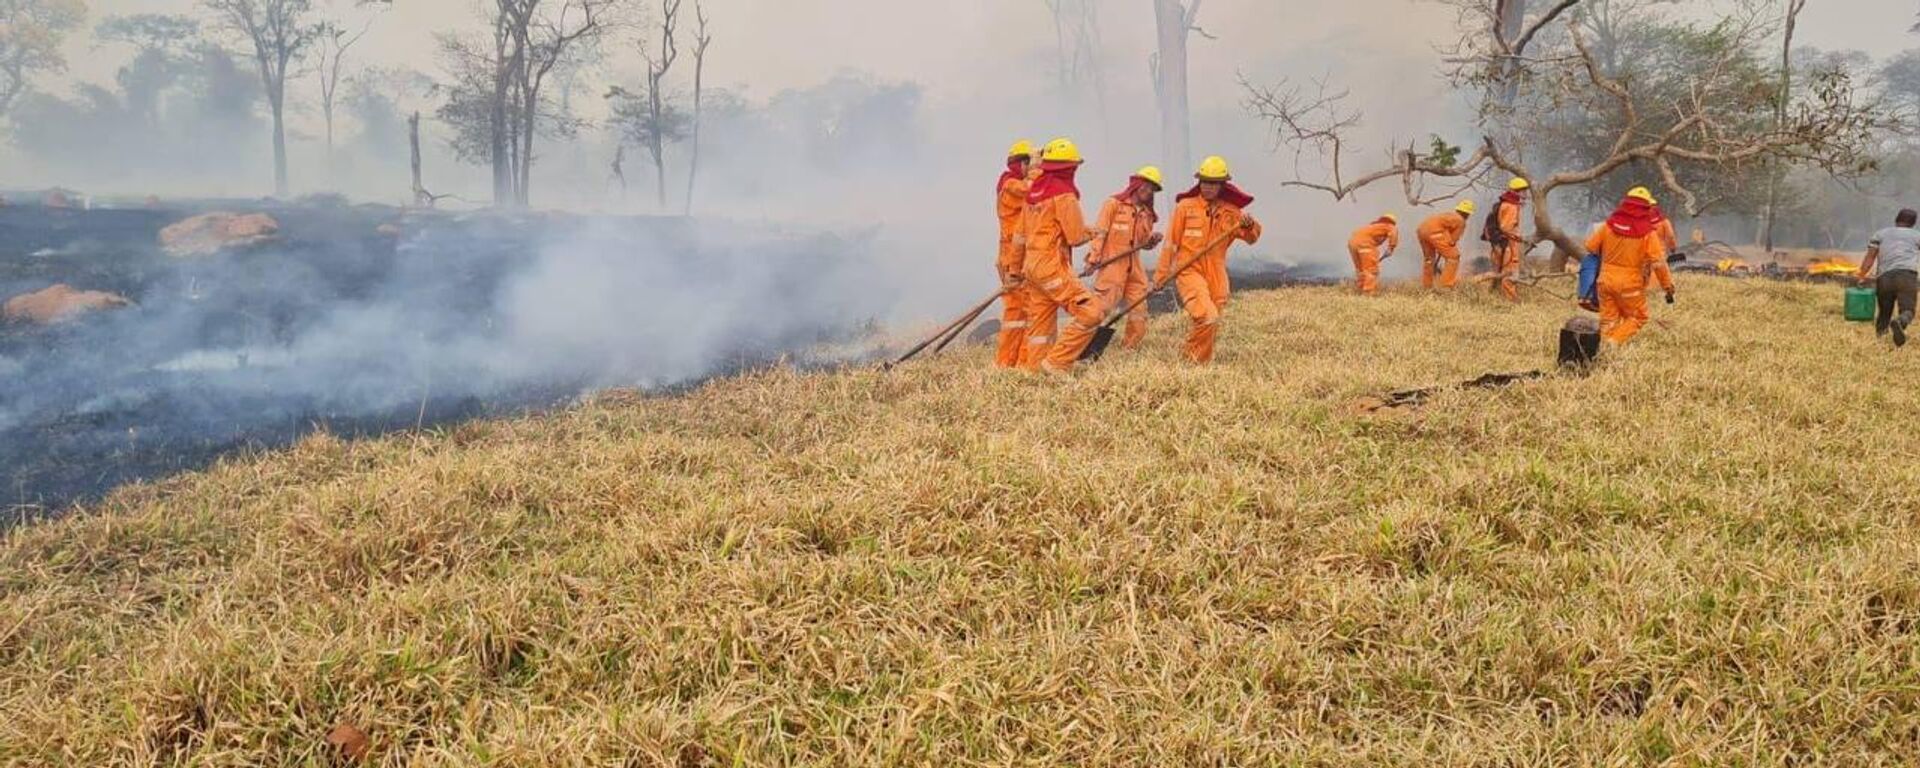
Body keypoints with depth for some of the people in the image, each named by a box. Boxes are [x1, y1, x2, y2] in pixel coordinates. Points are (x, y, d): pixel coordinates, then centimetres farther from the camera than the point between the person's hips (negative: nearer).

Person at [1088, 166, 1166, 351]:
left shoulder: (1146, 213, 16)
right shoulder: (1114, 204, -3)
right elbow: (1099, 232, -7)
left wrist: (1152, 240, 0)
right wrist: (1093, 258, -15)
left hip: (1134, 268, 7)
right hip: (1111, 265, -7)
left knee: (1139, 314, 6)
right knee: (1100, 310, -10)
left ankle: (1128, 350, 18)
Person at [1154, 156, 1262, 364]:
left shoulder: (1231, 212, 7)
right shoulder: (1185, 206, -2)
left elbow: (1252, 238, 9)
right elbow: (1171, 242, 0)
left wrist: (1250, 226, -14)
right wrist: (1162, 274, 1)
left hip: (1216, 276, 5)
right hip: (1189, 271, -5)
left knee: (1212, 329, 9)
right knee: (1207, 317, -22)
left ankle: (1190, 357, 29)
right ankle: (1199, 361, -4)